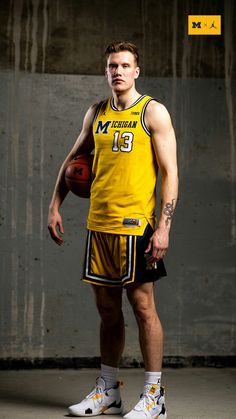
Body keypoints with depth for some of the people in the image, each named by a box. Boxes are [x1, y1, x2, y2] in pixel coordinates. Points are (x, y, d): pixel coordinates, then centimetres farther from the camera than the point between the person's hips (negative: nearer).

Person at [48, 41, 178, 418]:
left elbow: (169, 172, -8)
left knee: (142, 305, -2)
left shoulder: (153, 112, -4)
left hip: (136, 224, -6)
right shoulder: (96, 114, 13)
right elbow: (73, 160, 23)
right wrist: (55, 206, 14)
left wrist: (164, 227, -15)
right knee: (107, 308, 11)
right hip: (98, 224, 6)